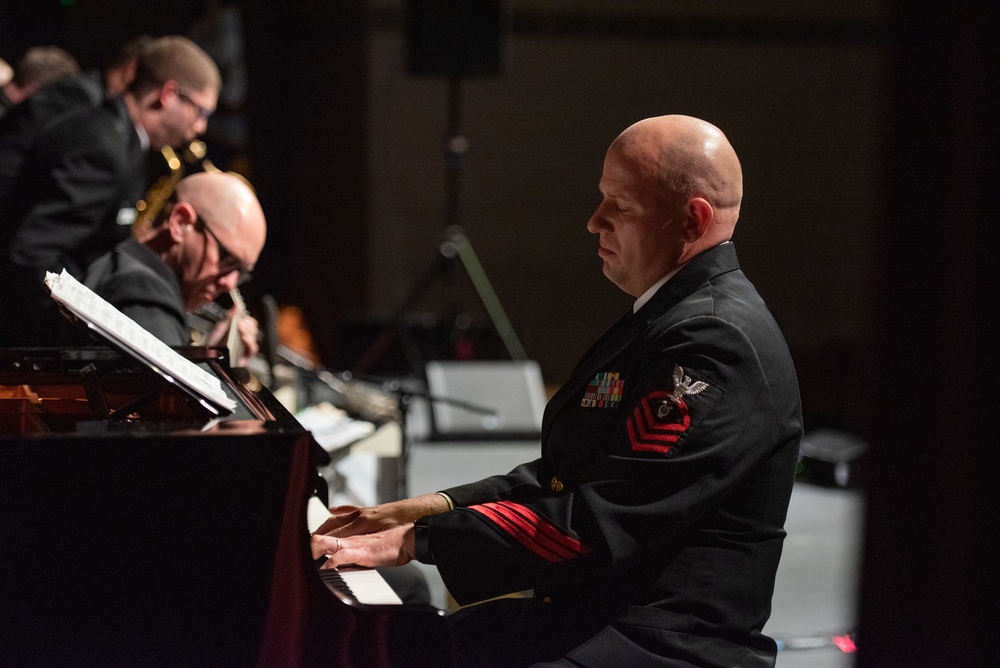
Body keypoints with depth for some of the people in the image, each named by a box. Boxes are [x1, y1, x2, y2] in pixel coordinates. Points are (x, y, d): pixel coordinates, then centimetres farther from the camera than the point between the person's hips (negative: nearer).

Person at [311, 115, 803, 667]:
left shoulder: (720, 340, -18)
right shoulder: (668, 317, 15)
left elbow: (597, 526, -23)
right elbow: (569, 476, 17)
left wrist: (415, 539, -18)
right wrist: (429, 509, 6)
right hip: (582, 613, 10)